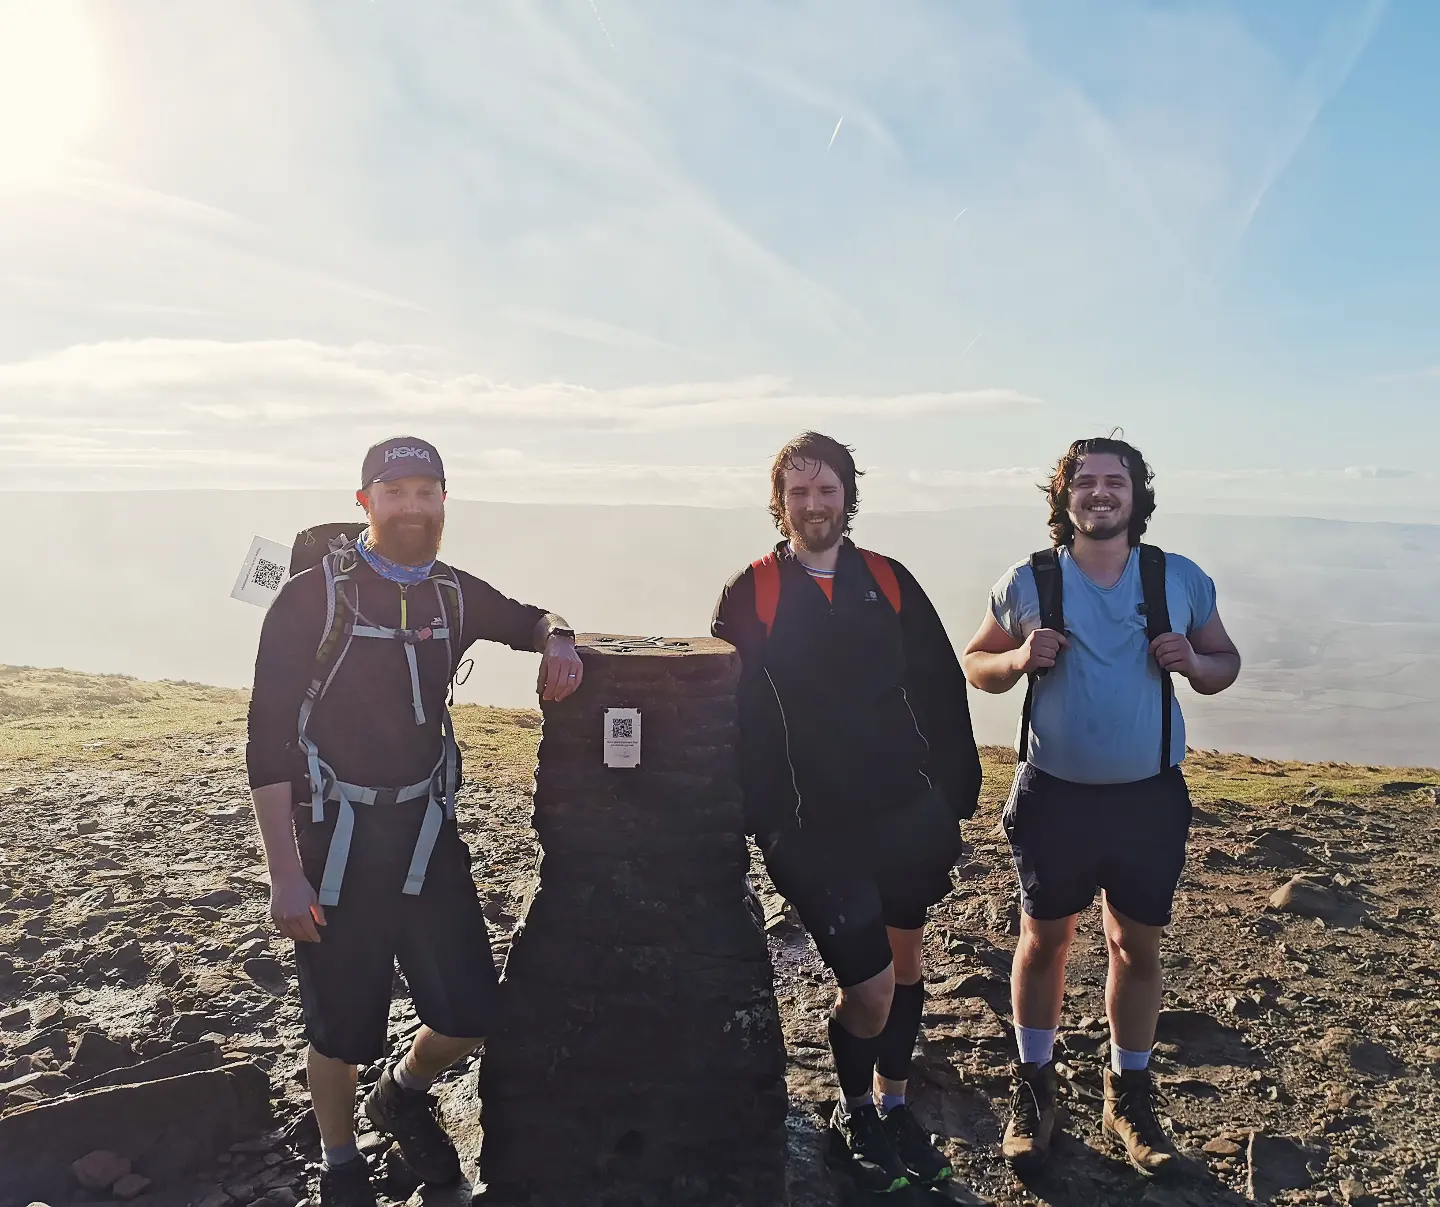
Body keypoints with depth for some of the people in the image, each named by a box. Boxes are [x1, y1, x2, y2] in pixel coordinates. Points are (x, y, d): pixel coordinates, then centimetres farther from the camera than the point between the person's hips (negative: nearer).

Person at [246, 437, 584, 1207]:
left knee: (471, 1013, 6)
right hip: (336, 843, -4)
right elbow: (268, 740, -11)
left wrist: (557, 639, -5)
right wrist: (285, 874, -14)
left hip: (427, 832, 4)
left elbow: (531, 620, 21)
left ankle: (403, 1095, 40)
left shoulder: (454, 595, 3)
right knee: (340, 1027, 11)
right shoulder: (313, 597, -11)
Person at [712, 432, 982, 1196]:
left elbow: (941, 695, 7)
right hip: (813, 829, -4)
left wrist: (955, 801, 6)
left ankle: (894, 1103, 41)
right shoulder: (749, 594, -4)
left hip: (909, 814, 4)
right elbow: (725, 714, -4)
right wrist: (758, 820, -7)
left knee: (905, 961, 17)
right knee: (871, 987, -5)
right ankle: (852, 1110, 27)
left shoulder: (889, 582, 4)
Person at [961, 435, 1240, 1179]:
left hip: (1150, 797, 1)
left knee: (1137, 948, 12)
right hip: (1054, 795, -1)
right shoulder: (1027, 582, -5)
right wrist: (1020, 658, -18)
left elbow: (1226, 664, 9)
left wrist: (1193, 662, -14)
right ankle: (1034, 1087, 30)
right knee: (1044, 940, 11)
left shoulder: (1181, 580, -1)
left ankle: (1129, 1097, 32)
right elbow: (975, 665, 4)